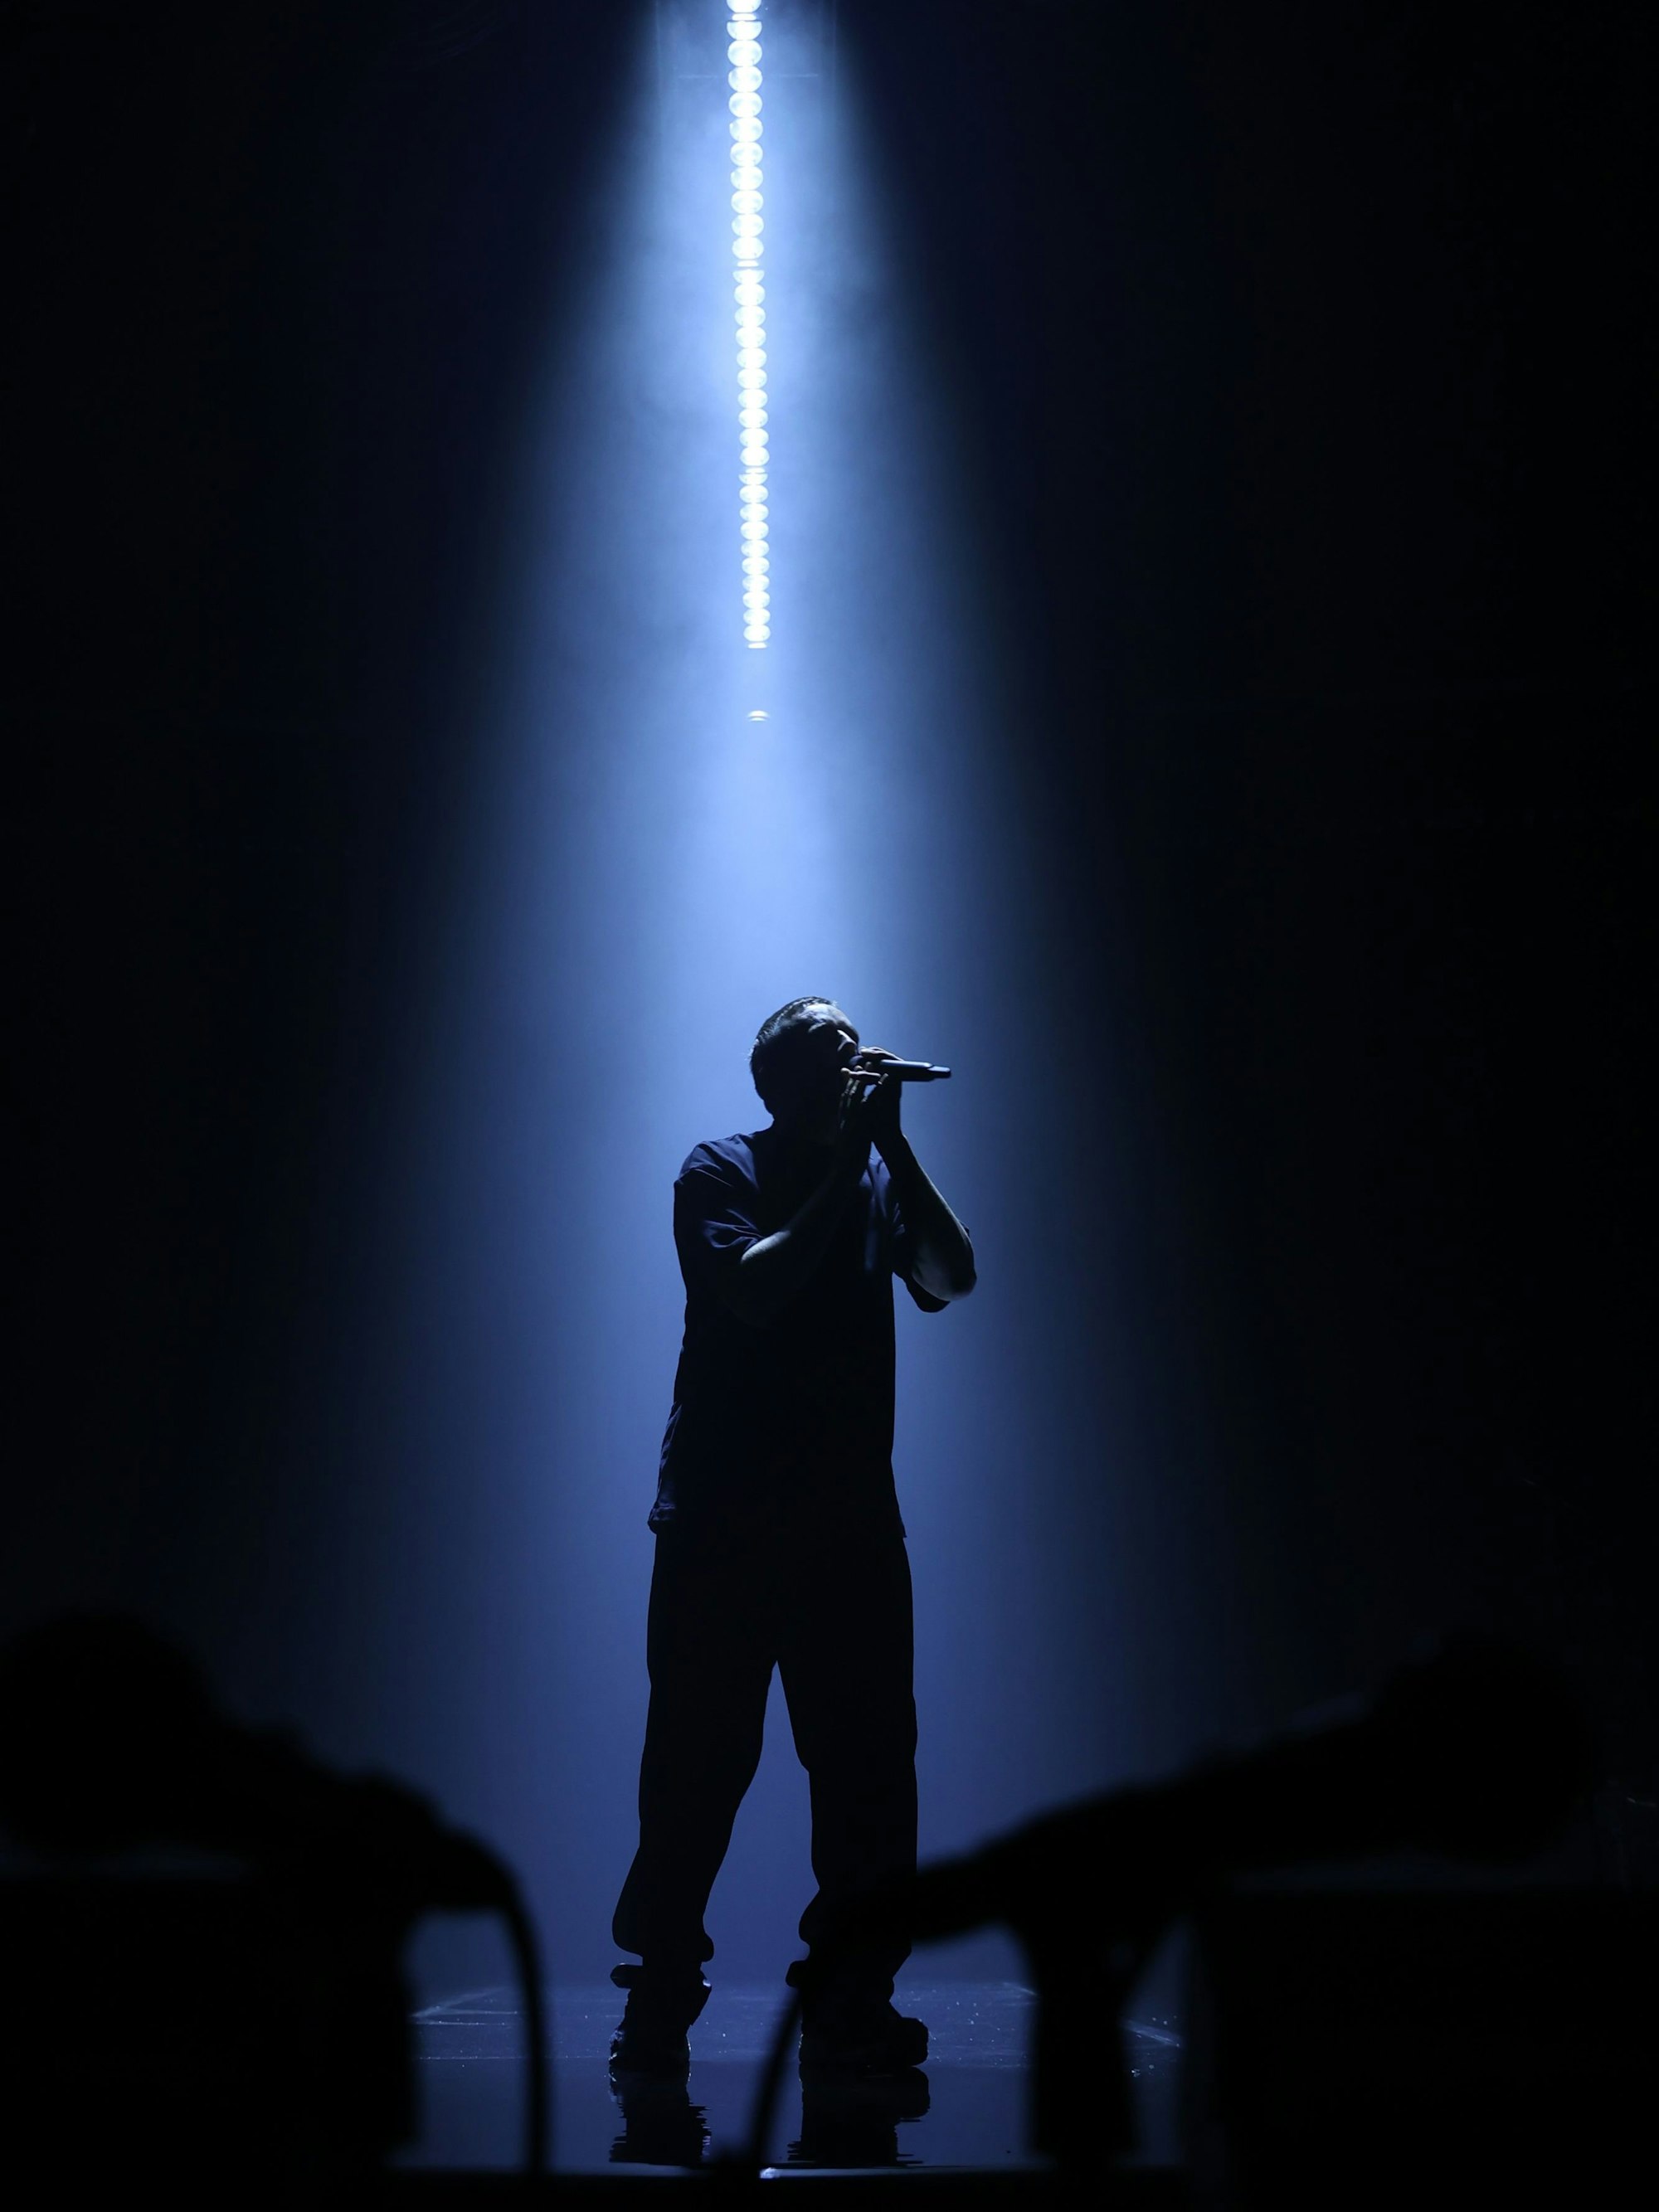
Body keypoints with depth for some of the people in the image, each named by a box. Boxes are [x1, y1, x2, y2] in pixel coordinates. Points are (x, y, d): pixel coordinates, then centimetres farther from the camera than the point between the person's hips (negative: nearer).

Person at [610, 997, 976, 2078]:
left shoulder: (879, 1176, 12)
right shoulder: (722, 1171, 1)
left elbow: (951, 1278, -4)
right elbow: (752, 1290, -16)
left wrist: (894, 1144, -8)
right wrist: (843, 1167, -13)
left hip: (852, 1517, 4)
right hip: (724, 1520, -4)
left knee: (870, 1763, 1)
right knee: (699, 1761, -3)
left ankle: (853, 2006, 8)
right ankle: (658, 2007, 7)